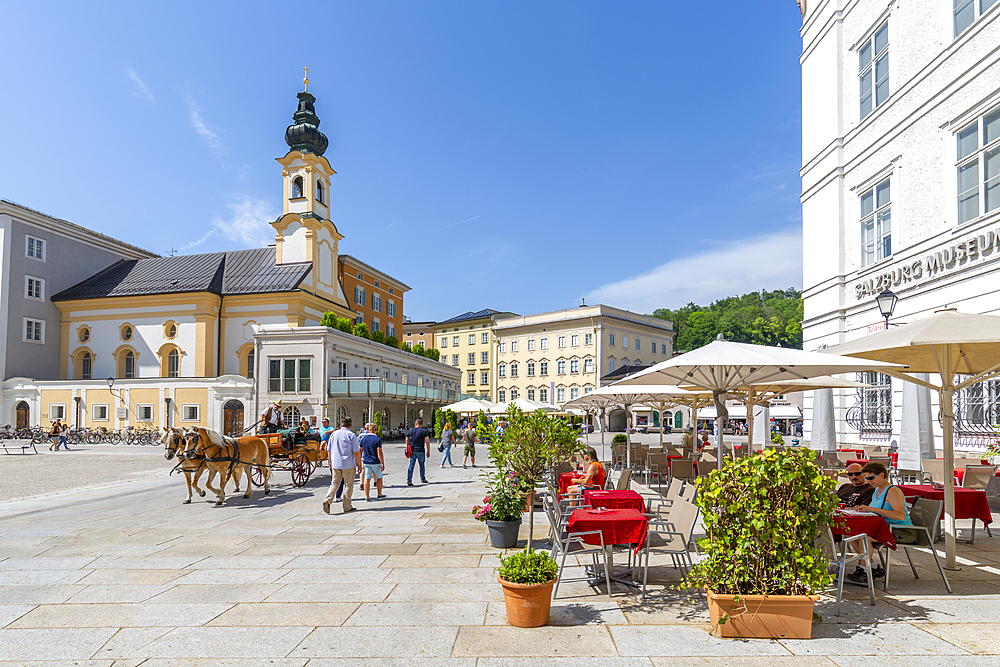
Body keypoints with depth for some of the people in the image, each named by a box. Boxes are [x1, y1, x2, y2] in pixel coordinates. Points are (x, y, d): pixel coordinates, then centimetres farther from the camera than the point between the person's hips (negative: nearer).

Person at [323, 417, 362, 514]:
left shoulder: (334, 434, 6)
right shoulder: (351, 435, -9)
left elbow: (329, 450, 13)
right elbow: (356, 452, -10)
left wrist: (330, 462, 25)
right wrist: (359, 465, -2)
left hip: (335, 464, 4)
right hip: (348, 464, -4)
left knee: (334, 483, 12)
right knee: (348, 485, 6)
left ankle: (327, 500, -9)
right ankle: (347, 507, 11)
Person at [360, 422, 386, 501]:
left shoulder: (363, 438, 2)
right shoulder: (378, 439, -13)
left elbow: (360, 451, 6)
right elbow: (379, 453, -16)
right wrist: (382, 463, -12)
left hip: (366, 462, 4)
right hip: (375, 462, -4)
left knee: (367, 479, 4)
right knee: (379, 478, 15)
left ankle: (367, 497, 2)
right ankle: (379, 494, 26)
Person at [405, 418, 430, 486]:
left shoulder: (410, 430, 4)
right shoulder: (424, 431, -2)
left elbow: (407, 441, 10)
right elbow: (427, 442, -6)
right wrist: (428, 451, 2)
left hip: (412, 450, 1)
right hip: (421, 451, -1)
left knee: (411, 465, 0)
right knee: (422, 465, 14)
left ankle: (409, 480, -12)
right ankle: (423, 479, 25)